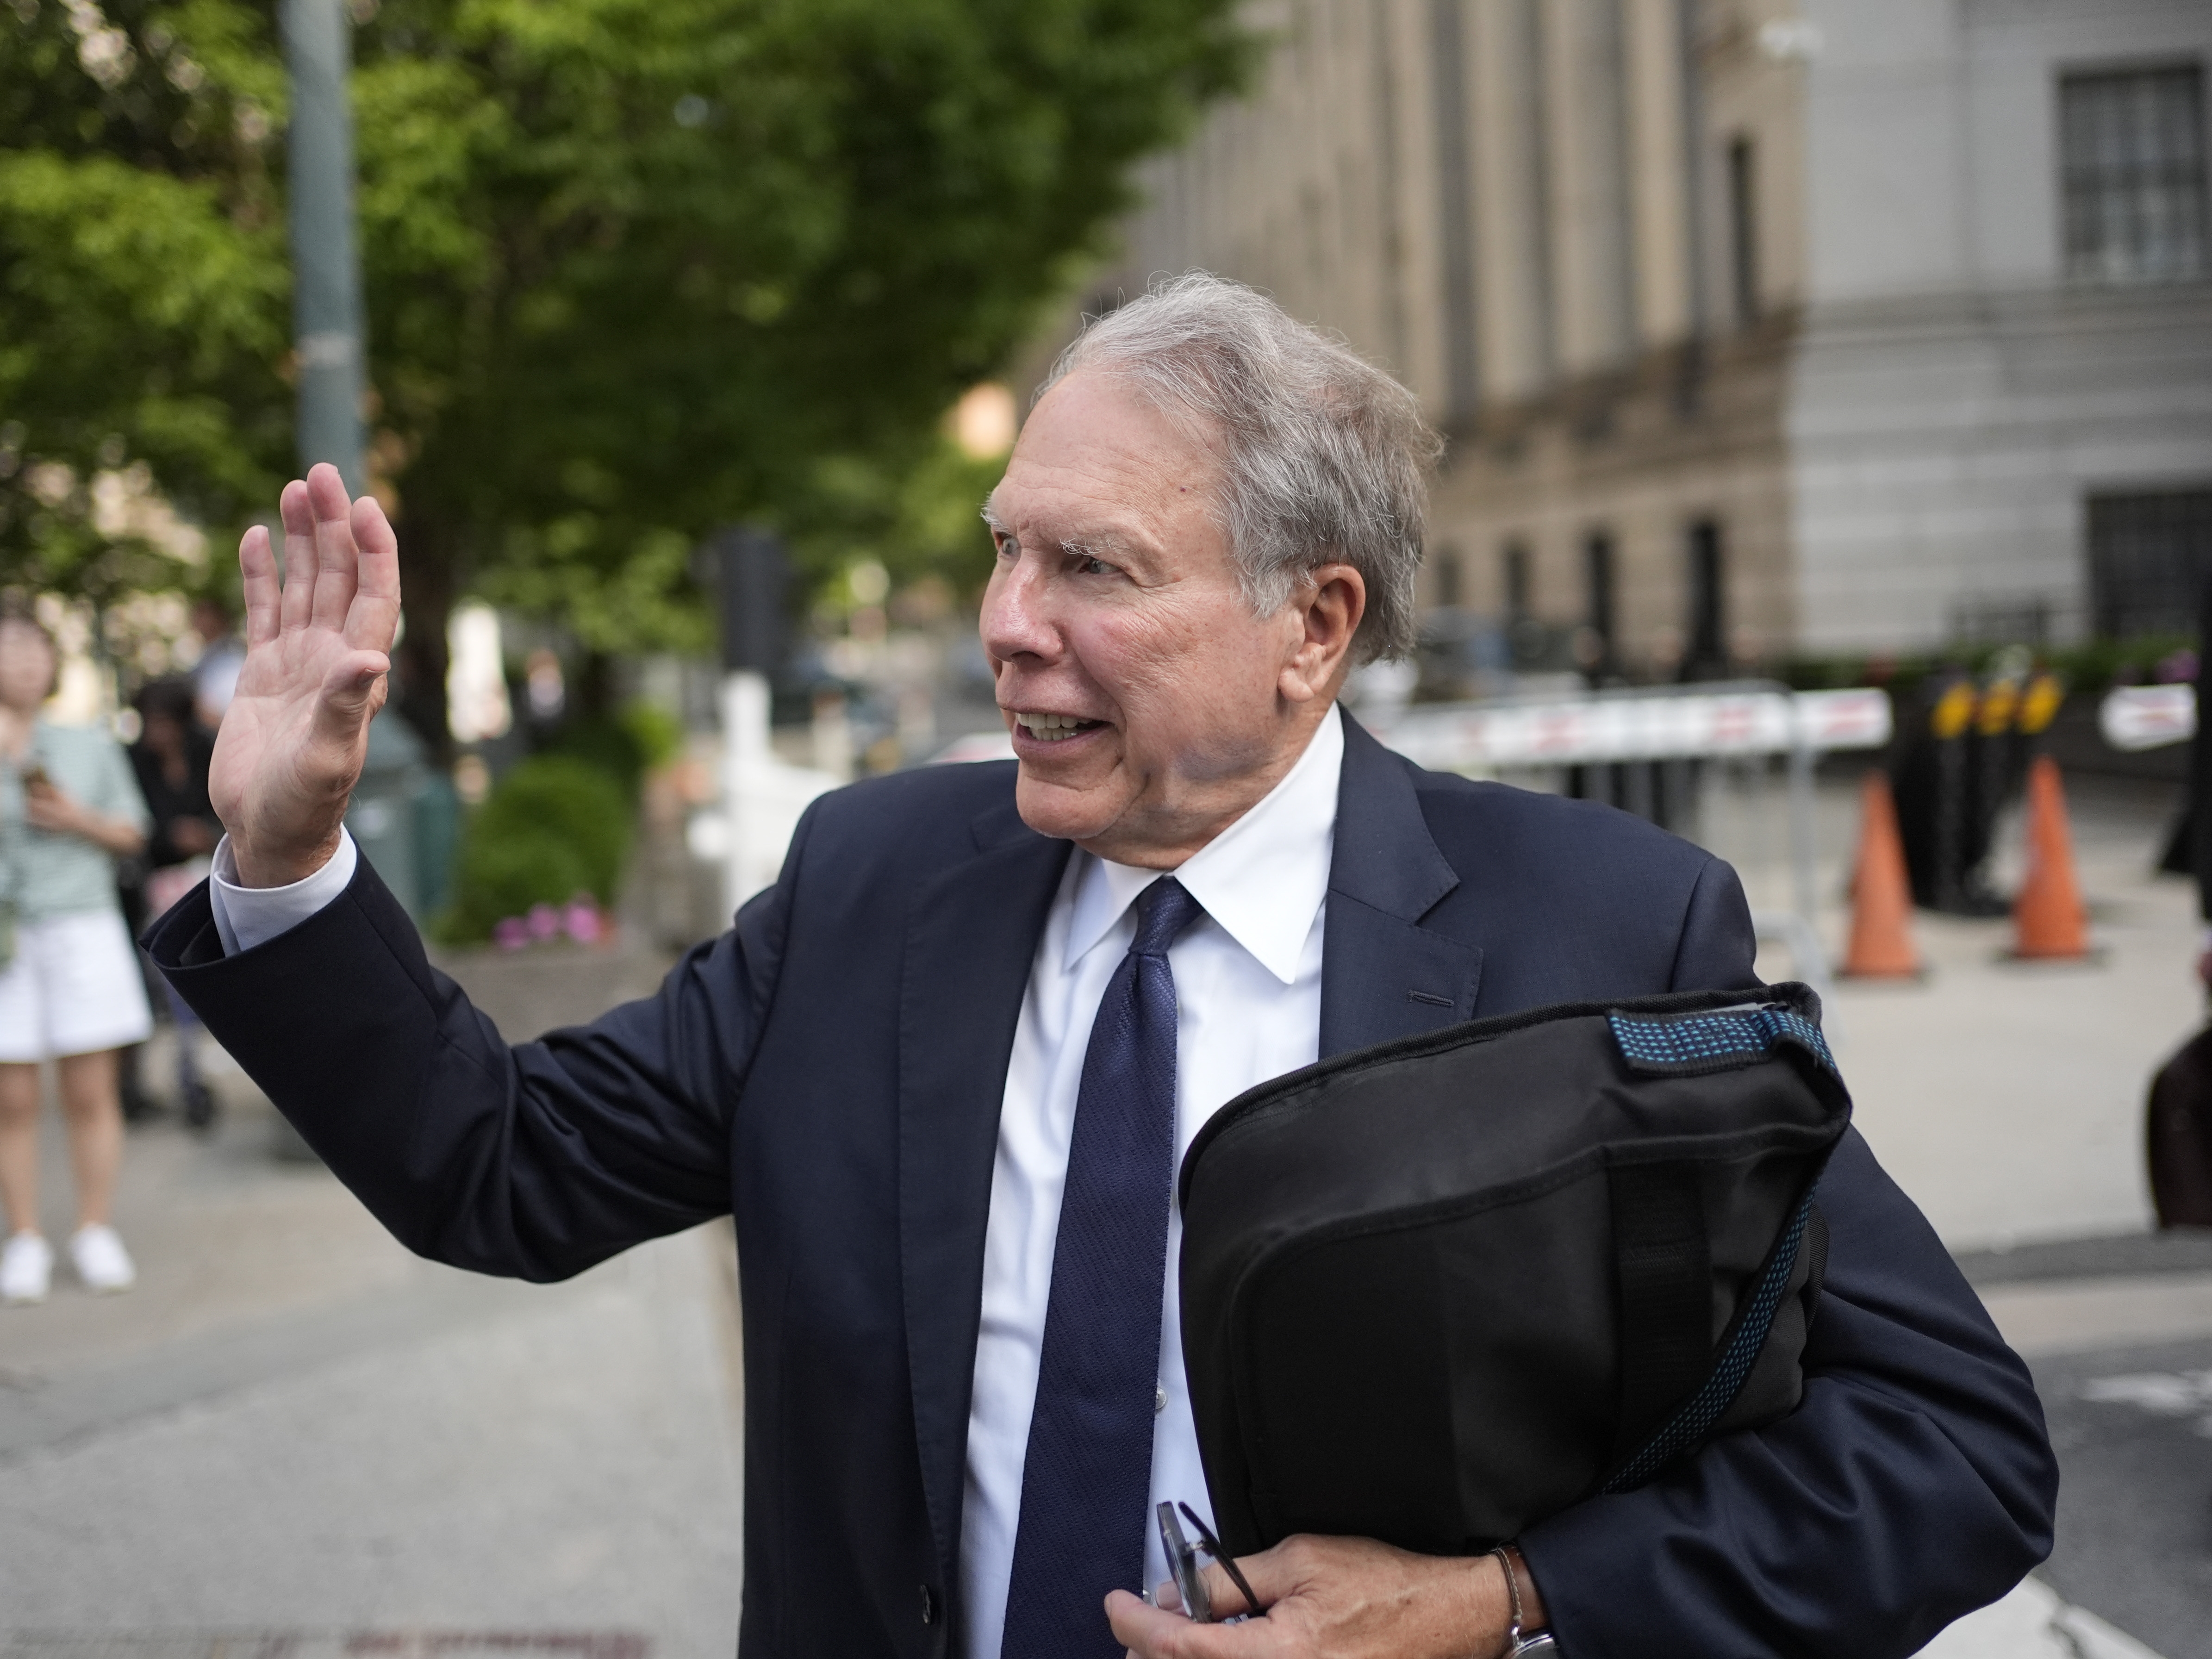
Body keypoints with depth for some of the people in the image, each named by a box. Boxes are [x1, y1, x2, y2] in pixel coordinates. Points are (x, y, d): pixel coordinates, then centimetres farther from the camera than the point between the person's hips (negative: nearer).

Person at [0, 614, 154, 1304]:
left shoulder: (91, 746, 9)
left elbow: (131, 833, 12)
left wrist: (77, 818, -6)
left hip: (82, 928, 1)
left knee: (91, 1091, 1)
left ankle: (96, 1234, 11)